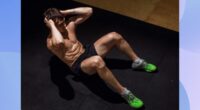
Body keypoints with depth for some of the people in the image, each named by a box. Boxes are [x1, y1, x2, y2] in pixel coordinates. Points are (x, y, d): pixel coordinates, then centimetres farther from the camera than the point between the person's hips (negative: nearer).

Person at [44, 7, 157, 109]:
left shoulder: (69, 23, 3)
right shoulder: (51, 41, -18)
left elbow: (89, 11, 0)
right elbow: (59, 42, -44)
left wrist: (67, 12, -5)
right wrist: (51, 25, -30)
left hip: (88, 51, 8)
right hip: (79, 65, -7)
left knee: (114, 36, -12)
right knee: (97, 61, -43)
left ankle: (137, 62, 9)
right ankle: (124, 92, -32)